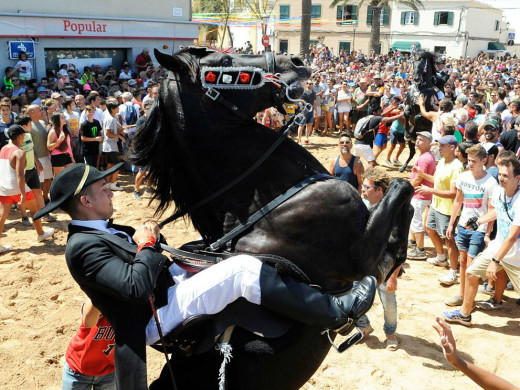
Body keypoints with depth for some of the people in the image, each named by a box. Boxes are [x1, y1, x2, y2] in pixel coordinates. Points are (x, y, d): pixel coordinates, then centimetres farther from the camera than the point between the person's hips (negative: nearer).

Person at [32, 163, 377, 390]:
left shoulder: (102, 231, 13)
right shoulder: (83, 246, -18)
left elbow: (151, 263, 17)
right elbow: (136, 287, -29)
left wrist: (147, 236, -2)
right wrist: (147, 244, -15)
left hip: (172, 288, 11)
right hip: (159, 315, -11)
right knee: (244, 269, -21)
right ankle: (335, 313, -11)